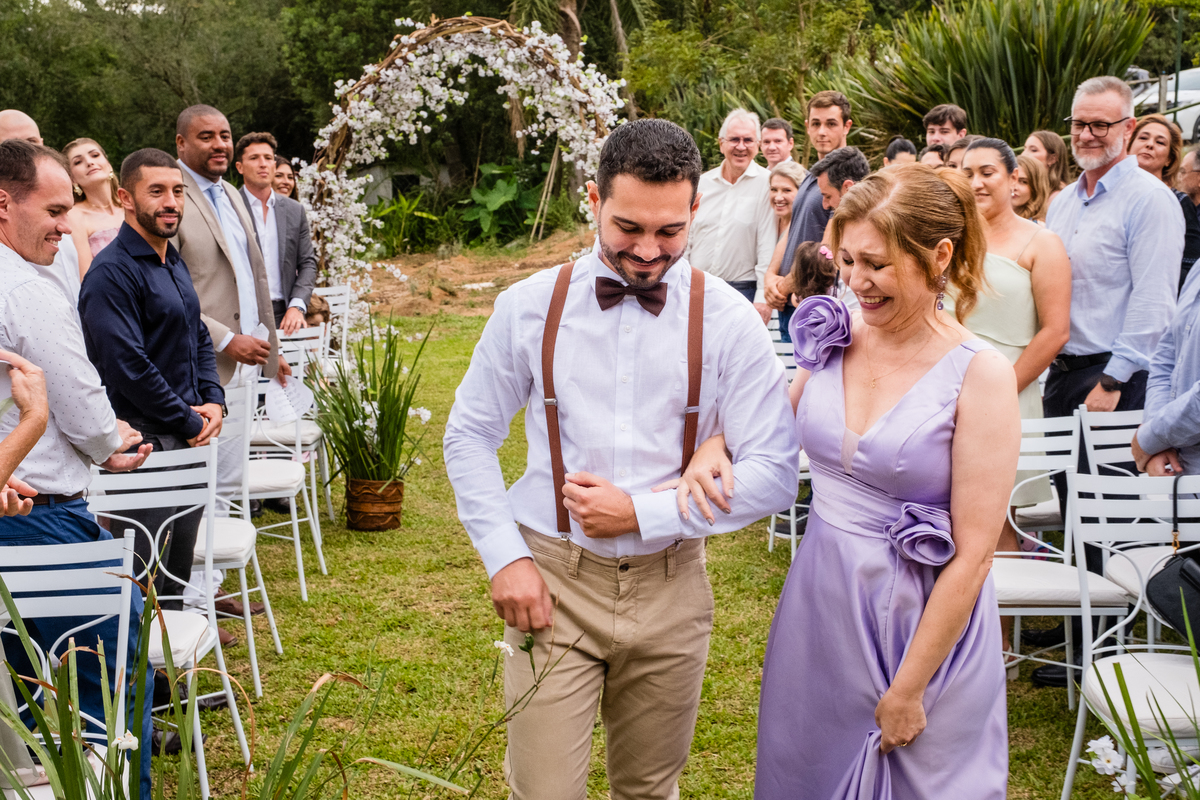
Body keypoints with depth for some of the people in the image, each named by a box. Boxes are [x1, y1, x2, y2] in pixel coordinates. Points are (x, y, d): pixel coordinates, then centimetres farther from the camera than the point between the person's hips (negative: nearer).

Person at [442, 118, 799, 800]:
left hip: (669, 587, 1)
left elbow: (774, 474, -7)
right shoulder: (529, 306, -2)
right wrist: (505, 556, -4)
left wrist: (645, 512, -15)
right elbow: (469, 436, 6)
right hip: (554, 581, 0)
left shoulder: (728, 321, -6)